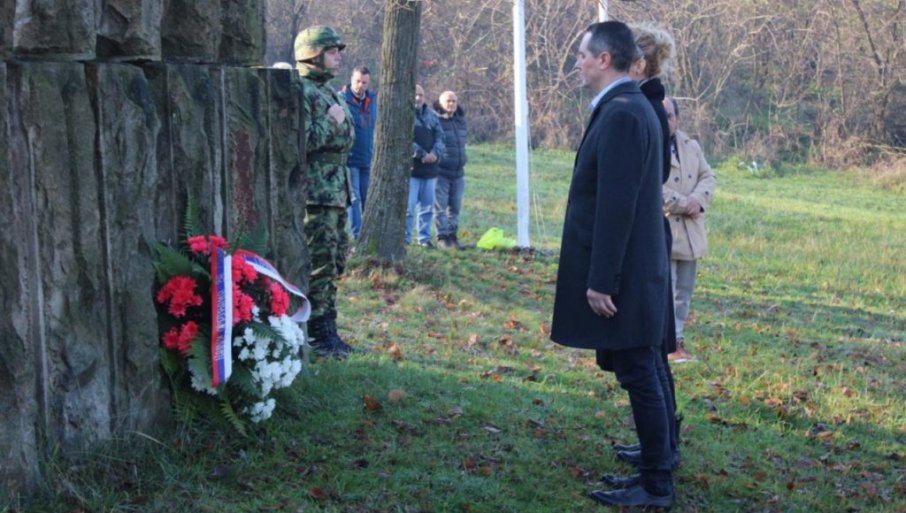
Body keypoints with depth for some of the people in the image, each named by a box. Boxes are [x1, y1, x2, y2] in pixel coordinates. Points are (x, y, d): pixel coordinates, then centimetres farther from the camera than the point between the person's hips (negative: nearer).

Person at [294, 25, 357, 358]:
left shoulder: (330, 92, 18)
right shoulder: (299, 91, -12)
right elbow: (297, 142, -22)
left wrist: (342, 125, 10)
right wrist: (330, 124, -15)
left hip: (336, 190, 10)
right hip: (314, 190, -10)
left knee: (335, 259, 13)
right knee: (319, 262, -7)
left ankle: (325, 327, 22)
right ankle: (320, 333, -2)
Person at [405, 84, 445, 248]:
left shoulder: (431, 116, 14)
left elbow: (440, 136, 8)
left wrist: (435, 153, -11)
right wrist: (421, 154, -19)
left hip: (429, 168, 6)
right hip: (410, 168, -6)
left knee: (428, 205, 10)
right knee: (408, 206, -7)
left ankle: (425, 238, 19)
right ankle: (405, 238, -1)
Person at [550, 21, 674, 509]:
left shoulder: (621, 114, -18)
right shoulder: (631, 107, 13)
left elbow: (616, 206, -22)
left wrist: (601, 281, -21)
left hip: (623, 278, -10)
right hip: (629, 274, 10)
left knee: (641, 377, -2)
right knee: (641, 376, 15)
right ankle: (654, 468, 25)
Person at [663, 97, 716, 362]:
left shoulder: (691, 146, 13)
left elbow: (708, 177, 8)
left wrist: (696, 200, -12)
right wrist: (684, 204, -17)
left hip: (689, 232, 7)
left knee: (684, 290, 10)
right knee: (666, 289, -8)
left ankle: (675, 340, 18)